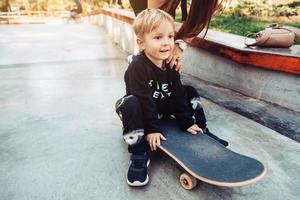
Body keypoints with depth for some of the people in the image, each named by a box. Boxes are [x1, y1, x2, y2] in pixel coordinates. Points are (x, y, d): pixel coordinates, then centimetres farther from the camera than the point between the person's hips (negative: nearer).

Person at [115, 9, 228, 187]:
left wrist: (187, 122, -4)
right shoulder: (137, 68, -26)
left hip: (164, 109, 7)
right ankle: (139, 154, -28)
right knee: (130, 104, -38)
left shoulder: (170, 65, -6)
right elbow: (144, 101, -28)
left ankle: (202, 132, 10)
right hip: (141, 112, -6)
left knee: (190, 92, 1)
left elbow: (177, 94, -4)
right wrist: (152, 129, -26)